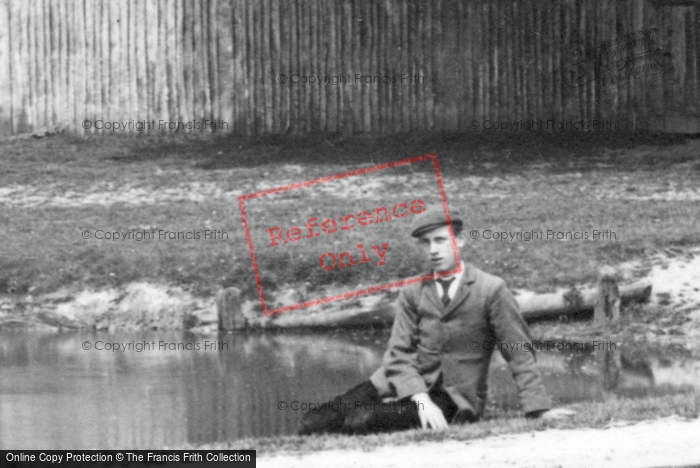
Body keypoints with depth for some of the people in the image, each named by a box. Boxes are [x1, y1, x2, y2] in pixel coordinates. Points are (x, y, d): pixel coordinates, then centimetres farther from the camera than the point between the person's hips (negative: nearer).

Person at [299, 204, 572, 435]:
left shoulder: (491, 290, -2)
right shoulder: (412, 294, 8)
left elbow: (519, 353, -2)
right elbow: (399, 354, 0)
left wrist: (539, 409, -12)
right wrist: (422, 400, -18)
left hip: (453, 399, -4)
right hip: (407, 388, 4)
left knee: (362, 422, -30)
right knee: (314, 424, -15)